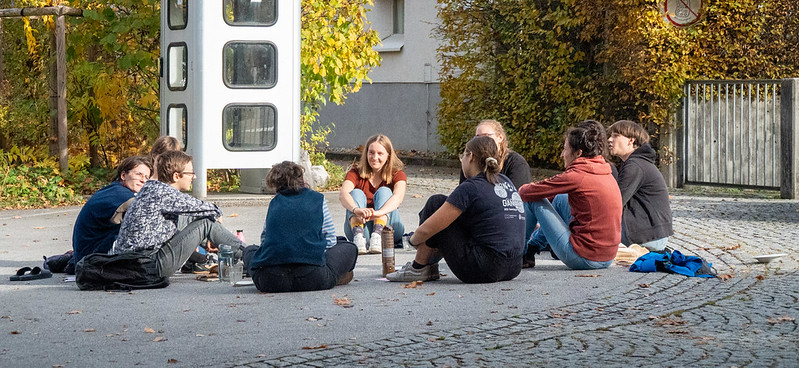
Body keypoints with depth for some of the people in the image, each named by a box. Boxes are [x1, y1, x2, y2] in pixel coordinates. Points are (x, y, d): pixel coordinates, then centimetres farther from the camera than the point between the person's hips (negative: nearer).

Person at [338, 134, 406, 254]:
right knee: (356, 193, -20)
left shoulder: (397, 175, 2)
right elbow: (343, 194, -19)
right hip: (360, 226, 1)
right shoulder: (356, 173, 3)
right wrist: (356, 210, -44)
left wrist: (378, 213, -44)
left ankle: (378, 235, -45)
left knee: (384, 191, -19)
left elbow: (398, 197, -22)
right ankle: (358, 235, -48)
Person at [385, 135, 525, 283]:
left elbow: (426, 230, -9)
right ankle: (430, 268, 31)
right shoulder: (506, 182, 13)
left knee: (436, 203, 3)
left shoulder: (470, 188, -10)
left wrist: (414, 240, 16)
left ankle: (418, 268, 12)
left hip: (483, 270, -8)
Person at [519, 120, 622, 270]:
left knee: (534, 200, 4)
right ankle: (532, 246, 40)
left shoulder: (577, 176, -16)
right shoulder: (608, 175, 8)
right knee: (562, 198, 26)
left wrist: (522, 189, 17)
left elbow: (527, 193, -7)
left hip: (583, 259, -8)